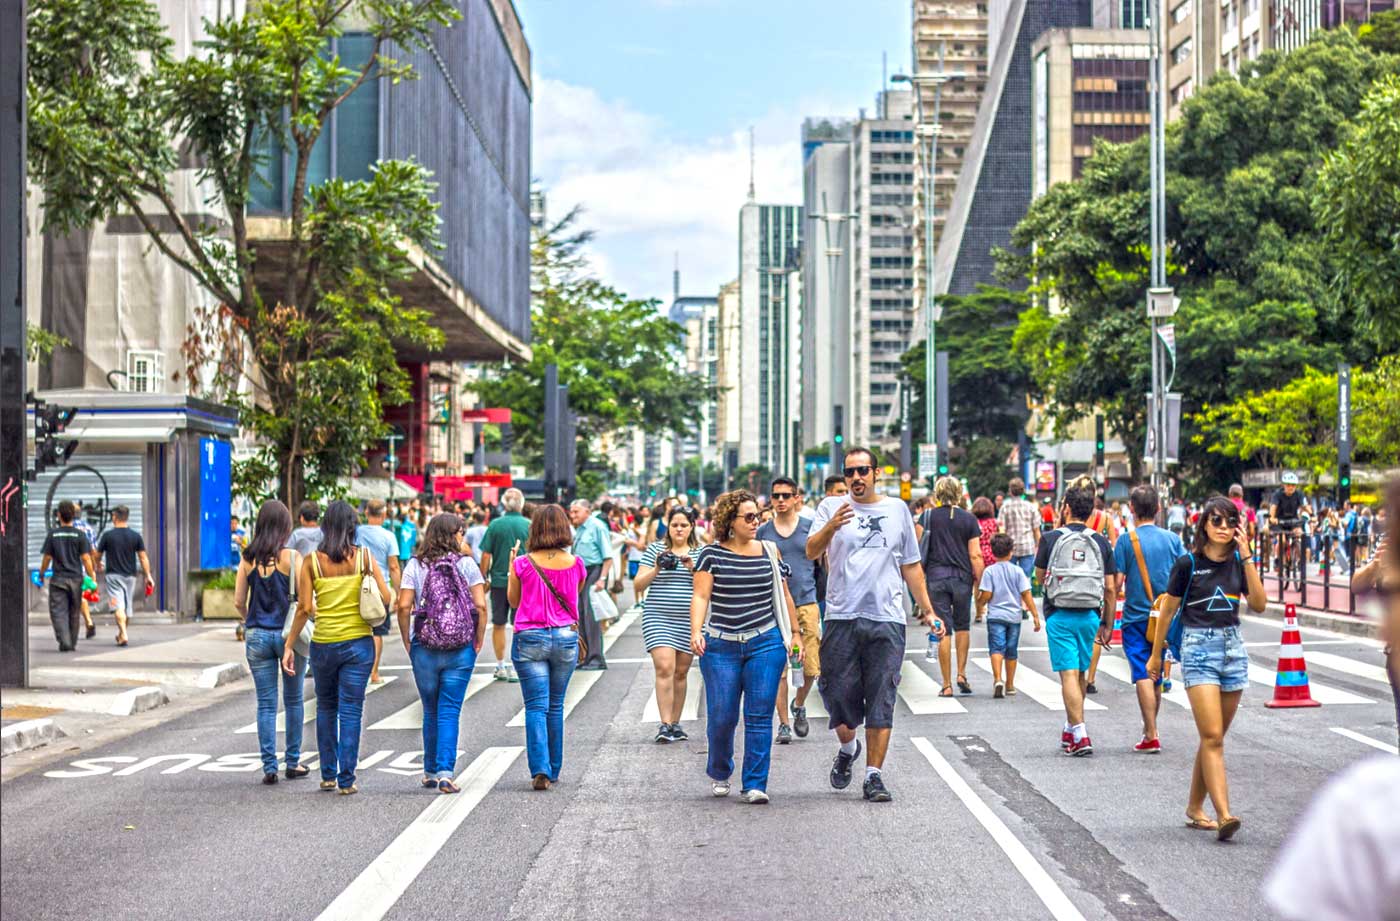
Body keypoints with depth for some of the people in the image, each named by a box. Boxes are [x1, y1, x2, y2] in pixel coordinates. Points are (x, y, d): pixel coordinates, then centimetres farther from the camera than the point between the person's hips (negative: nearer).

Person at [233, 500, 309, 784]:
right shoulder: (291, 557, -10)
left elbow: (239, 603, 3)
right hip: (289, 634, -2)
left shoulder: (248, 559, 0)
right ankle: (293, 762, 18)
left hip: (257, 636, 2)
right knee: (293, 700, 12)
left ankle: (269, 766, 3)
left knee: (266, 703, 6)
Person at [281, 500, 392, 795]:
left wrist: (289, 644, 1)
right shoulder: (364, 557, -4)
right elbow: (386, 600, -6)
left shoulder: (312, 561, -3)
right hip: (358, 643, -1)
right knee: (350, 711, 4)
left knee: (326, 708, 19)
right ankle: (346, 780, 2)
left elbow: (304, 608, -6)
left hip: (323, 644, 1)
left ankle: (328, 775, 22)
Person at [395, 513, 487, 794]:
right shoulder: (466, 564, -2)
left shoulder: (415, 565, 1)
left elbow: (403, 606, -7)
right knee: (450, 712, 2)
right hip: (461, 650, -1)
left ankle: (431, 771, 24)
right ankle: (445, 773, -8)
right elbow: (480, 606, -8)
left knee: (431, 712, 15)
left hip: (424, 649, 1)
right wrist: (479, 641, 2)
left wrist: (407, 642, 3)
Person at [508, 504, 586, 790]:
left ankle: (540, 770, -15)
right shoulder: (576, 565, -3)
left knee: (536, 706, -1)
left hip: (529, 638, -2)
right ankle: (554, 770, 22)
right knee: (556, 706, 15)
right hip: (566, 638, 2)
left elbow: (513, 600, 8)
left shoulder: (522, 564, -7)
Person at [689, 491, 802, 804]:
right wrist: (696, 632, -18)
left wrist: (795, 633, 19)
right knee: (721, 716, 0)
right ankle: (719, 774, 27)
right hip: (720, 646, -2)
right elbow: (700, 596, -4)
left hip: (765, 644, 2)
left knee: (760, 716, -4)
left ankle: (754, 785, 0)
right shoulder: (712, 554, 1)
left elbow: (784, 596, 18)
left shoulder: (769, 553, 9)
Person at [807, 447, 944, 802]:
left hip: (887, 620, 1)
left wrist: (928, 612, 13)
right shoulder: (831, 507, 6)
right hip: (841, 617, -1)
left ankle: (874, 775, 4)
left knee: (881, 701, -1)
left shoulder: (897, 510, 12)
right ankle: (848, 748, 32)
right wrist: (832, 526, -27)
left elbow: (911, 566, 18)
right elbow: (811, 551, -8)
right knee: (838, 693, 3)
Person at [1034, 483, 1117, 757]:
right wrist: (1107, 624, 11)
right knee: (1081, 673, 17)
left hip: (1059, 615, -3)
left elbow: (1040, 576, 9)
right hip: (1090, 615, 4)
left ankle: (1080, 736, -17)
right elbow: (1110, 588, 4)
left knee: (1069, 674, -7)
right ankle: (1071, 729, 31)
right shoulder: (1101, 542, 3)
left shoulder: (1051, 538, -5)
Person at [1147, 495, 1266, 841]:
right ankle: (1224, 815, -21)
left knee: (1214, 738, 11)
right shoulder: (1189, 563, -4)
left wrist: (1247, 557, -11)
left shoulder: (1238, 561, 6)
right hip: (1198, 647, -5)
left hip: (1234, 648, 5)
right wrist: (1156, 655, 10)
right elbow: (1168, 610, 4)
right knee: (1212, 737, -14)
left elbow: (1259, 604, -6)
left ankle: (1195, 808, 24)